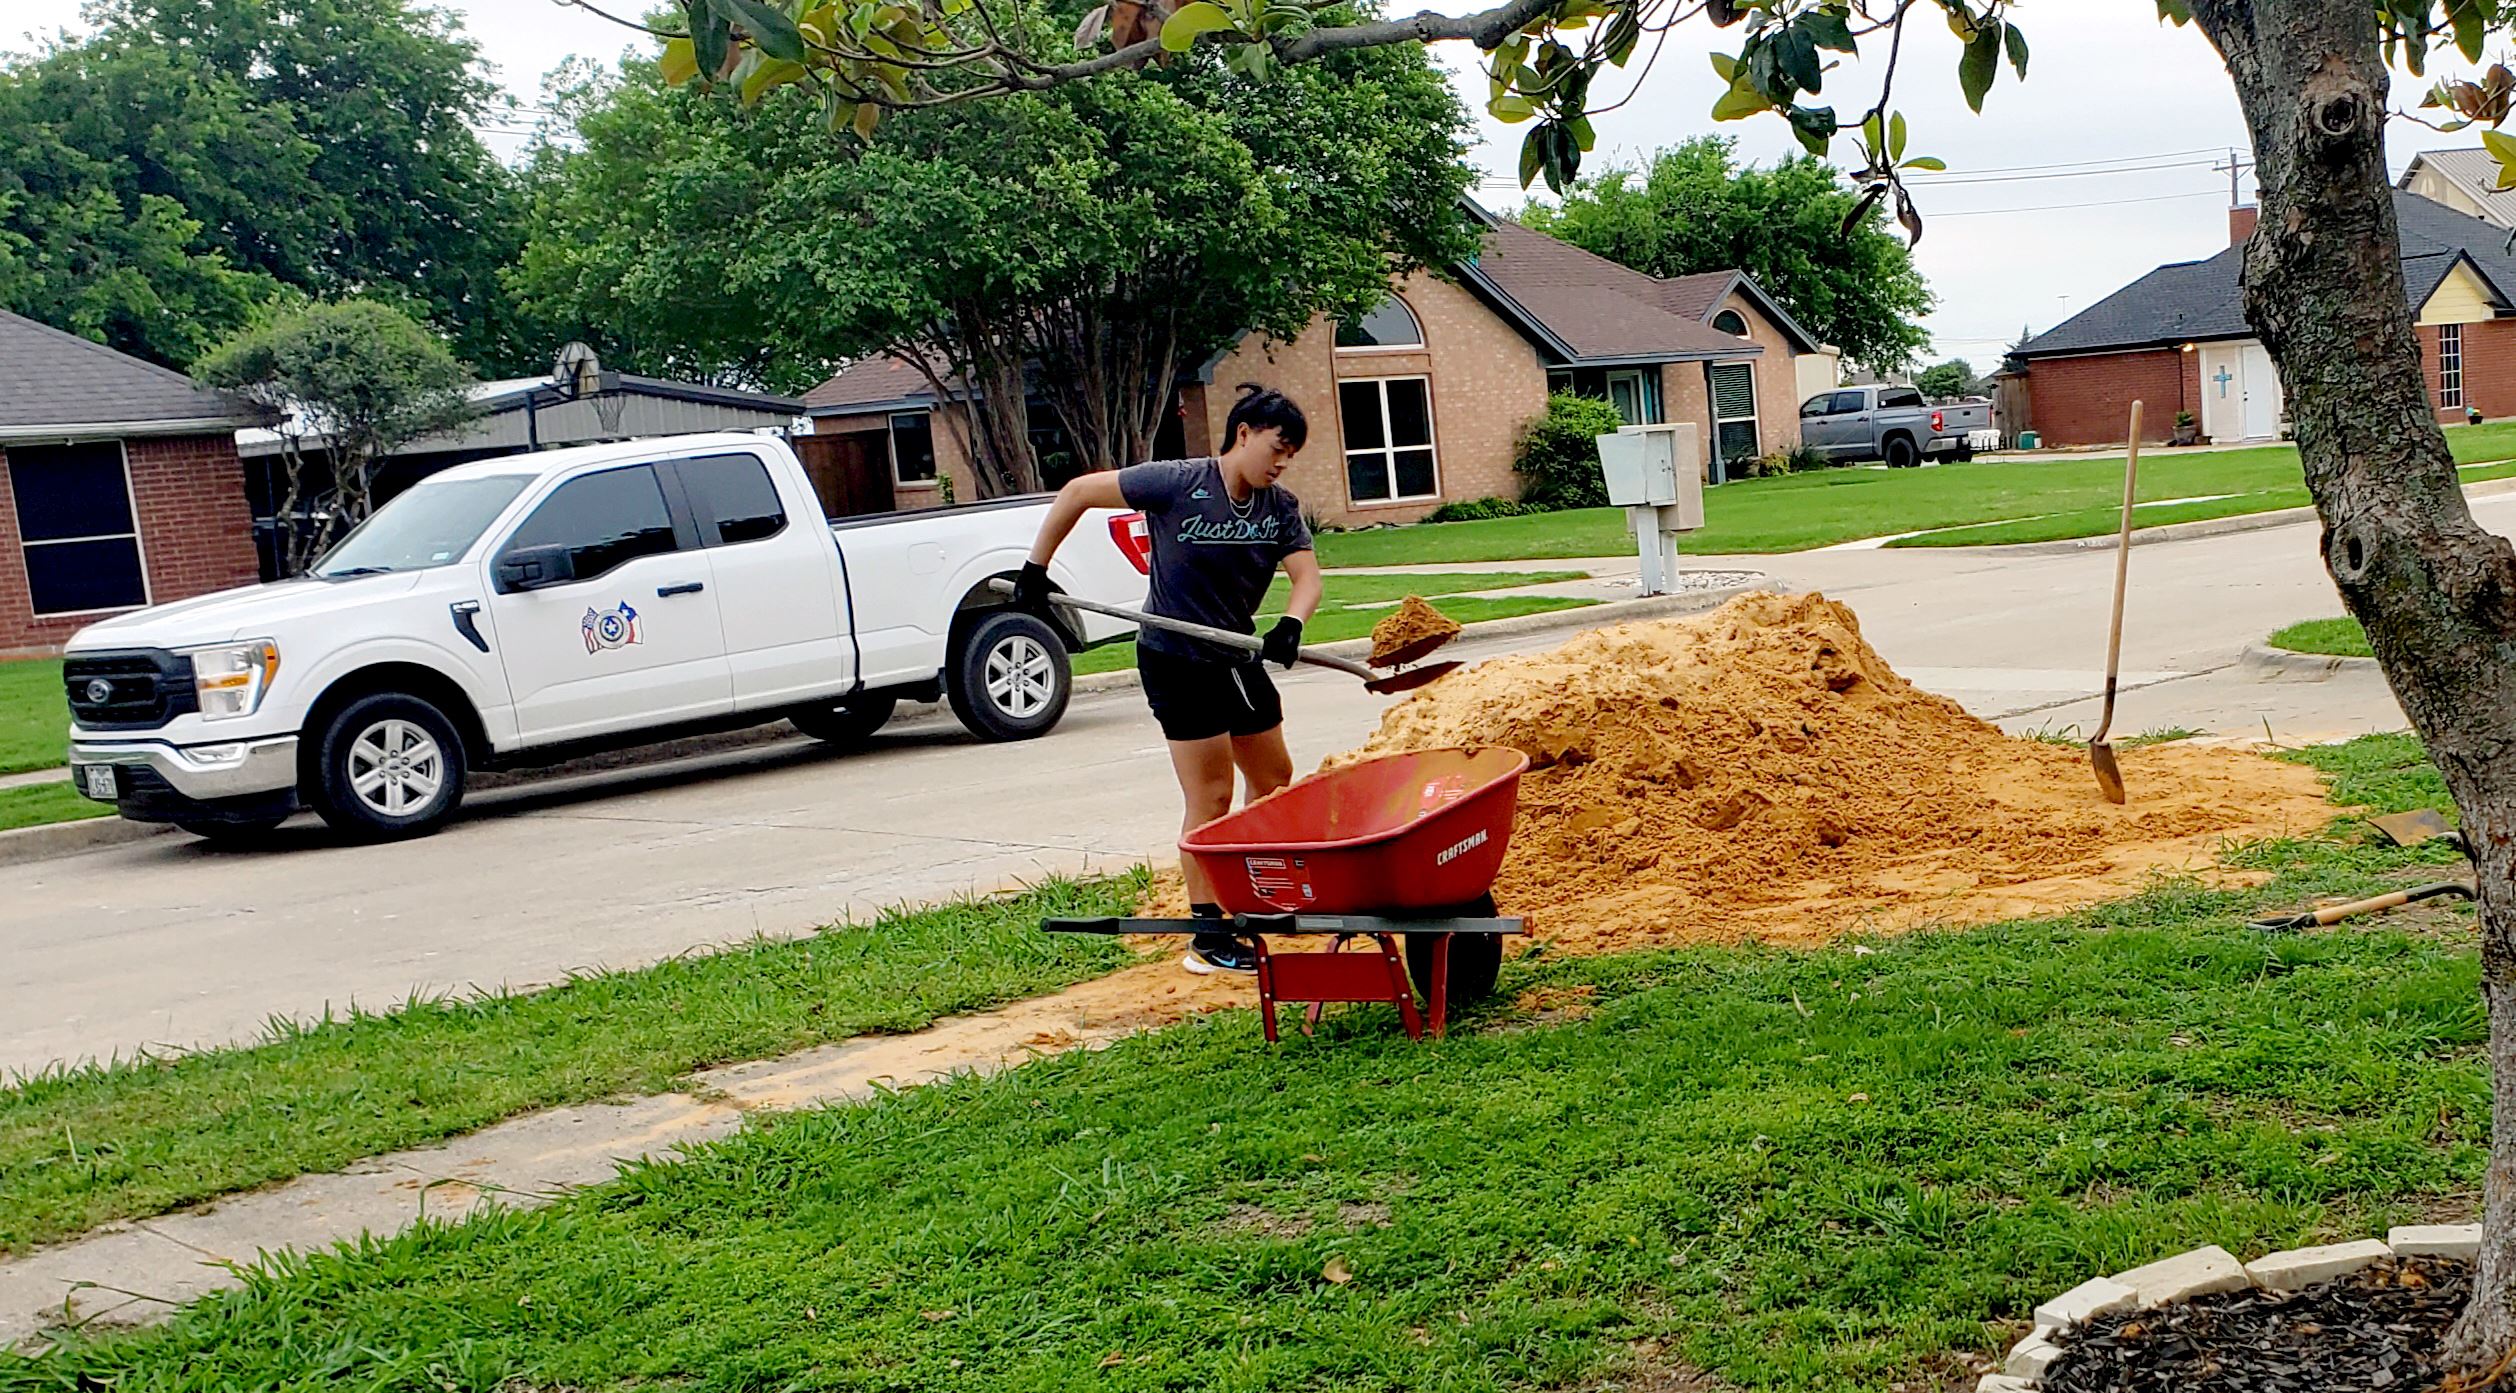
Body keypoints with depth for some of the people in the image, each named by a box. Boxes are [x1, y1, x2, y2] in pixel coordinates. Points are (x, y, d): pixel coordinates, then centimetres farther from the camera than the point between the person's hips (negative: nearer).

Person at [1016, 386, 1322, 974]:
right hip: (1176, 661, -7)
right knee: (1211, 797, -6)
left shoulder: (1280, 507, 0)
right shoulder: (1177, 484, -17)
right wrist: (1035, 570, -11)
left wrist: (1290, 625, -33)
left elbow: (1307, 575, -11)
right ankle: (1208, 936, 3)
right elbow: (1077, 492, -12)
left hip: (1238, 658, 7)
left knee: (1274, 778, 18)